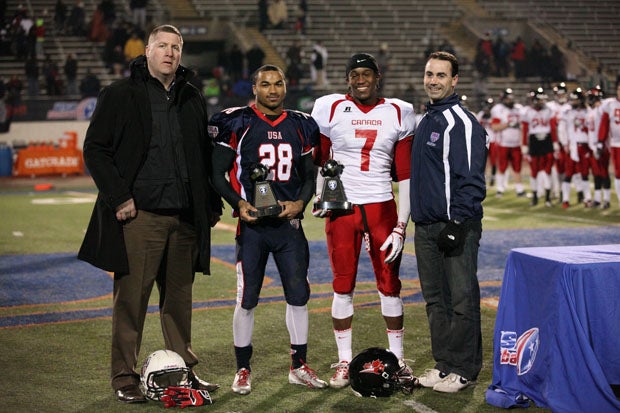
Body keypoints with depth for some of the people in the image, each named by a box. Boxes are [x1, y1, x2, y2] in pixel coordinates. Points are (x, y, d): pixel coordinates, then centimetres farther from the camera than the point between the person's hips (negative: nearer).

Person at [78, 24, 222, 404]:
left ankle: (184, 369, 22)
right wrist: (118, 198, -11)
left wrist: (212, 204, 14)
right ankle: (125, 377, 9)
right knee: (131, 297, -1)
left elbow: (206, 156, 21)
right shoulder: (120, 95, 1)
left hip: (185, 216, 4)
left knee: (179, 297, 11)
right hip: (140, 215, -4)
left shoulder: (192, 99, 15)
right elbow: (95, 149, -2)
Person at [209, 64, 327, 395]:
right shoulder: (237, 124, -3)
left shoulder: (301, 126, 9)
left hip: (289, 222, 4)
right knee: (247, 299, 1)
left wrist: (300, 202, -5)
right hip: (252, 223, -3)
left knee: (298, 294, 5)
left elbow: (309, 175, 14)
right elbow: (218, 173, -1)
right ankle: (243, 370, 15)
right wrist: (239, 203, -15)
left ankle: (299, 367, 19)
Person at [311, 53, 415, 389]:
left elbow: (405, 175, 2)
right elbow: (317, 161, 10)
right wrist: (320, 197, -6)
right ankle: (344, 361, 16)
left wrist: (400, 227, -3)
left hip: (382, 209, 1)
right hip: (342, 209, -1)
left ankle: (397, 357, 20)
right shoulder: (330, 109, 0)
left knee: (389, 285, 6)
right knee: (343, 287, 4)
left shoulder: (398, 113, 3)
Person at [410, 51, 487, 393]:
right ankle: (444, 362, 22)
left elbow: (470, 178, -17)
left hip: (456, 226, -9)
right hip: (426, 225, 9)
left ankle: (464, 369, 4)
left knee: (461, 298, -4)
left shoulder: (462, 123, -11)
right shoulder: (425, 122, 18)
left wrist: (457, 223, -21)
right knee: (435, 298, 13)